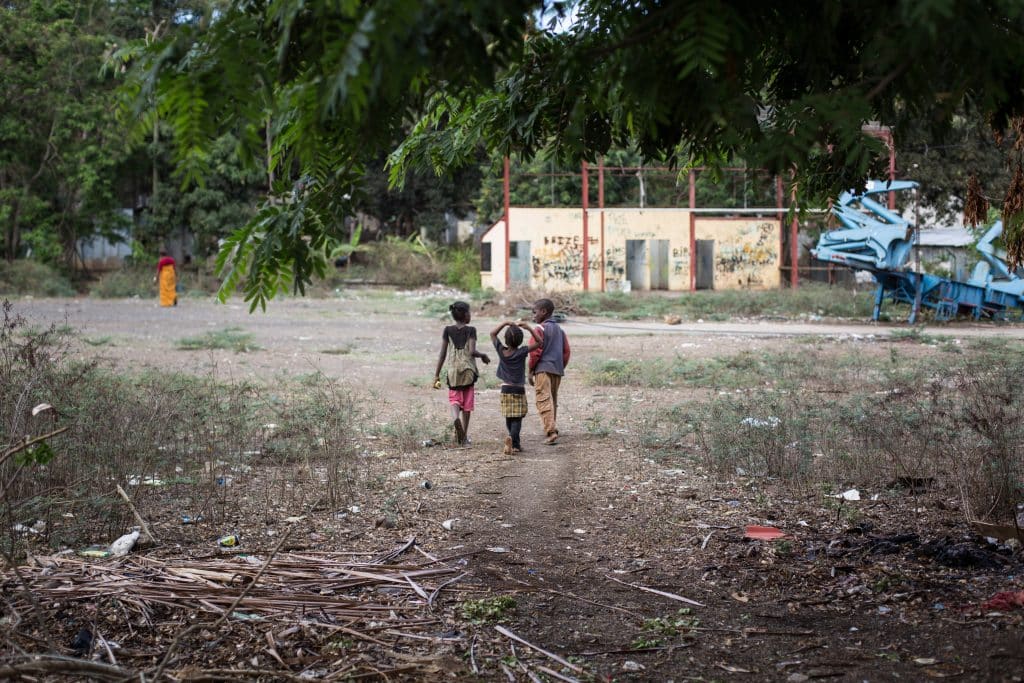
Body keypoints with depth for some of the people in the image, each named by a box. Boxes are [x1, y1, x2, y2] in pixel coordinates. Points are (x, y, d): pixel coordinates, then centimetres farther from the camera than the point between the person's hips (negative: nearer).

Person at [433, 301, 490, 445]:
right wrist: (483, 356, 5)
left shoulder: (448, 330, 2)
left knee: (454, 400, 8)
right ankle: (464, 437, 12)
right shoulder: (471, 330, -5)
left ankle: (455, 418, -27)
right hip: (468, 370, -1)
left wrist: (436, 375, 5)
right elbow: (472, 351, -16)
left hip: (453, 371, 1)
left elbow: (442, 354, 1)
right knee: (467, 403, 9)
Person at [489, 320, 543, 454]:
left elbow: (492, 334, 9)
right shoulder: (522, 353, -13)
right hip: (519, 390, -3)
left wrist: (505, 323, 6)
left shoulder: (501, 351, -5)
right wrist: (529, 328, -10)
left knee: (509, 419, 15)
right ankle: (512, 438, -29)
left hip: (505, 389, 3)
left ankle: (516, 444, 25)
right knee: (517, 419, -4)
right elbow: (539, 342, -11)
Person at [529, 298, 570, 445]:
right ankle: (551, 430, 24)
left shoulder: (541, 329, -7)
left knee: (544, 401, -10)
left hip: (543, 369, -8)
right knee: (553, 401, 17)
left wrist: (530, 371, -4)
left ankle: (551, 433, -20)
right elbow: (567, 351, 14)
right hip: (557, 371, 8)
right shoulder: (559, 329, 15)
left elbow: (535, 351, -11)